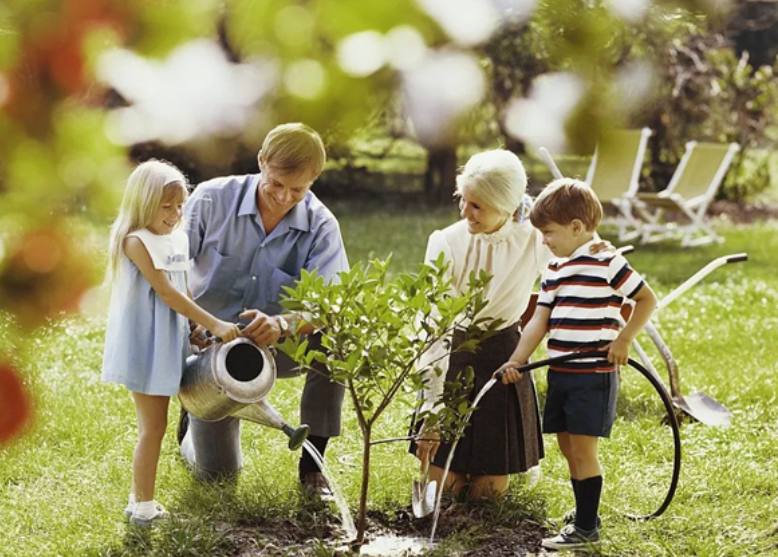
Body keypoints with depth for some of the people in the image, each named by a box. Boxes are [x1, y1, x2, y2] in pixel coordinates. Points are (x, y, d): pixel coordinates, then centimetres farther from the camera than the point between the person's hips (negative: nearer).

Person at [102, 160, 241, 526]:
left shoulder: (177, 238, 7)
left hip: (168, 343, 8)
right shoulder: (136, 241, -17)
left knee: (154, 425, 13)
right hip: (143, 343, -8)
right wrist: (213, 324, -21)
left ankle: (141, 499, 22)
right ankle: (143, 506, 7)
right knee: (153, 427, -3)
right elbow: (165, 293, -20)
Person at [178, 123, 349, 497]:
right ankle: (196, 419, 37)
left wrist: (282, 325, -49)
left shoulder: (321, 227, -16)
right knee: (217, 472, -1)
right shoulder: (212, 199, -16)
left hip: (273, 348, 1)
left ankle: (311, 464, -14)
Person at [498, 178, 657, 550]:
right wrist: (516, 362, -5)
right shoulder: (554, 270, 11)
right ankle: (584, 517, 26)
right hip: (560, 373, 7)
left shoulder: (607, 262, -10)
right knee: (568, 448, 12)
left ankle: (586, 527, 4)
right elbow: (540, 321, 6)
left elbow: (647, 299, -5)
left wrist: (624, 339, -14)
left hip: (594, 375, -7)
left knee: (583, 448, -5)